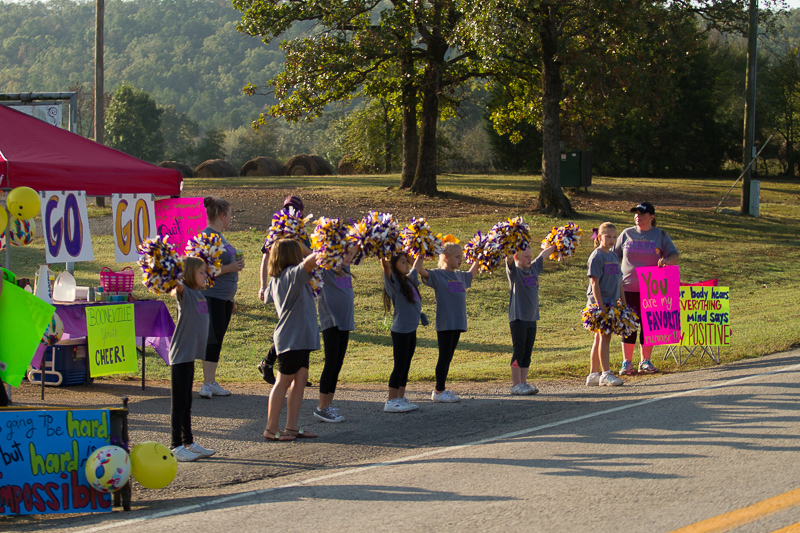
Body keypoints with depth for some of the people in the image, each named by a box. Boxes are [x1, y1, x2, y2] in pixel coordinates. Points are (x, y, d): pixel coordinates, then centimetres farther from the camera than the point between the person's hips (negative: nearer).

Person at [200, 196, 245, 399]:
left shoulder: (219, 236, 16)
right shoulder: (207, 237, -14)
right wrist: (231, 268, -18)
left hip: (225, 297, 9)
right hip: (212, 296, -9)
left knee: (217, 339, 9)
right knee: (213, 339, -9)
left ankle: (212, 383, 12)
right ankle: (208, 384, -7)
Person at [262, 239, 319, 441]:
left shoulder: (276, 280, 13)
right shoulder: (292, 274, -15)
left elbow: (268, 297, 33)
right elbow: (309, 262, -34)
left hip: (300, 338, 9)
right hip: (292, 338, -9)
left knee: (300, 378, 9)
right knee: (284, 381, -4)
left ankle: (292, 427, 11)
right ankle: (271, 429, 0)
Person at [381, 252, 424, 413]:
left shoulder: (408, 280, 11)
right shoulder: (393, 281, -11)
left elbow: (413, 271, 33)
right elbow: (386, 265, -28)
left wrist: (419, 259, 34)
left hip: (411, 329, 8)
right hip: (400, 330, -8)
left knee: (405, 366, 12)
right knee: (399, 366, -5)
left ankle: (401, 398, 18)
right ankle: (391, 401, -1)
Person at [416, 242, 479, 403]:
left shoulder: (460, 276, 14)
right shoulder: (437, 275, -7)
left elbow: (472, 273, 36)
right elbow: (418, 269, -22)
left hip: (458, 323, 7)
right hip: (444, 323, -7)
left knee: (448, 357, 11)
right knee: (444, 357, -4)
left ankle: (440, 390, 18)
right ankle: (439, 391, 1)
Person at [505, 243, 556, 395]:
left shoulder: (534, 268, 11)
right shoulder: (514, 271, -6)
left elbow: (545, 253, 20)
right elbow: (509, 259, -24)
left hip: (532, 318, 6)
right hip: (518, 318, -6)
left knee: (527, 354, 9)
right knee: (518, 353, -3)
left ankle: (523, 383, 14)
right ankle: (516, 385, 1)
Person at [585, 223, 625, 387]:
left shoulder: (614, 256, 14)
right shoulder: (596, 257, -10)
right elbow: (594, 283, -14)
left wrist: (623, 302, 17)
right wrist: (600, 305, -19)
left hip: (611, 303, 7)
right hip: (599, 302, -7)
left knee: (599, 339, 10)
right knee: (604, 337, -7)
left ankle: (593, 374, 14)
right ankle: (605, 374, -4)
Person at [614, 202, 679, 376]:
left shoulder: (660, 235, 6)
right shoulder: (626, 235, 8)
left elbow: (675, 255, 4)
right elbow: (615, 257, 12)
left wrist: (667, 260, -19)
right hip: (628, 288, 0)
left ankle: (646, 361, 14)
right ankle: (627, 362, 6)